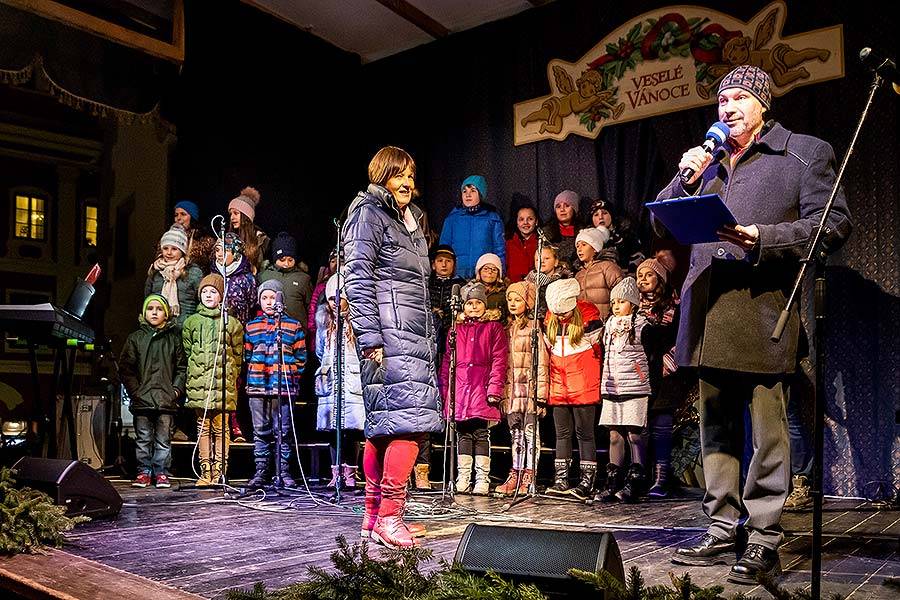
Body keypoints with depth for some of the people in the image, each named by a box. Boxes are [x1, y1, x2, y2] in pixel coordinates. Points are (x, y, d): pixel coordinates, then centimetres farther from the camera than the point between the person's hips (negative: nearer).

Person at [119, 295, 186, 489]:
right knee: (143, 439, 6)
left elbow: (182, 367, 8)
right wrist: (135, 390, -4)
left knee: (163, 440, 4)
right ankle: (144, 472, 15)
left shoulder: (174, 338, 8)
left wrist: (176, 389, -4)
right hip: (142, 398, 1)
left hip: (167, 400, 0)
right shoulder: (135, 338, 8)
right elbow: (126, 367, 5)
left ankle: (161, 473, 11)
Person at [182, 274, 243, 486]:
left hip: (223, 383, -2)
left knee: (220, 427, -2)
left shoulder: (231, 323, 6)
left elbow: (238, 354, 9)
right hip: (199, 383, 2)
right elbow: (187, 352, 16)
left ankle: (219, 471, 4)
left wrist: (230, 376, 2)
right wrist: (193, 376, 10)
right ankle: (205, 472, 11)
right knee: (203, 428, 5)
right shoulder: (192, 322, 12)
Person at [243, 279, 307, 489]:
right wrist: (253, 375, 9)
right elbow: (247, 355, 19)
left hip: (283, 387, -2)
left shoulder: (293, 326, 7)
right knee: (260, 431, 6)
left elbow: (301, 356, 7)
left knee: (283, 431, 0)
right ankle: (261, 472, 12)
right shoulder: (251, 326, 15)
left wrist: (290, 375, -1)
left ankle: (284, 472, 7)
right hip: (257, 386, 2)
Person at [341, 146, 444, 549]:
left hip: (414, 337, 9)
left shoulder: (409, 220, 26)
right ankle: (389, 515, -12)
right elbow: (358, 280, -11)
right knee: (408, 419, -16)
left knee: (383, 424, 8)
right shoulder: (369, 214, -2)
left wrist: (431, 341, 21)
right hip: (390, 335, -9)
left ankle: (375, 514, 12)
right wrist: (370, 340, -18)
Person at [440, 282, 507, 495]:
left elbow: (499, 361, -1)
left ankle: (482, 480, 0)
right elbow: (447, 361, 15)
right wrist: (445, 390, 8)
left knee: (481, 434, -4)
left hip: (482, 389, -3)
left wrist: (494, 389, -9)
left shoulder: (494, 327, 6)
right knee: (463, 434, 5)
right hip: (460, 388, 3)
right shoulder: (456, 328, 15)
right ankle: (463, 479, 9)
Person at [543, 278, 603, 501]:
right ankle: (561, 480, 11)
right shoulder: (550, 318, 7)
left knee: (584, 432, -2)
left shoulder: (588, 316, -8)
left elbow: (597, 349, 2)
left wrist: (582, 372, 7)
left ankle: (587, 481, 2)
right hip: (559, 385, 5)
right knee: (562, 433, 8)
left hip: (583, 385, -5)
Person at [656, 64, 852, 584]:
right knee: (717, 426, 10)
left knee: (768, 430, -4)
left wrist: (762, 239, -15)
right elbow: (662, 225, 20)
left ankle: (765, 542, 4)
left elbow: (835, 224, -3)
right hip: (710, 314, 6)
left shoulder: (805, 153, 7)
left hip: (765, 311, -5)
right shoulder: (707, 162, 22)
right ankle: (723, 531, 20)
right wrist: (686, 180, 3)